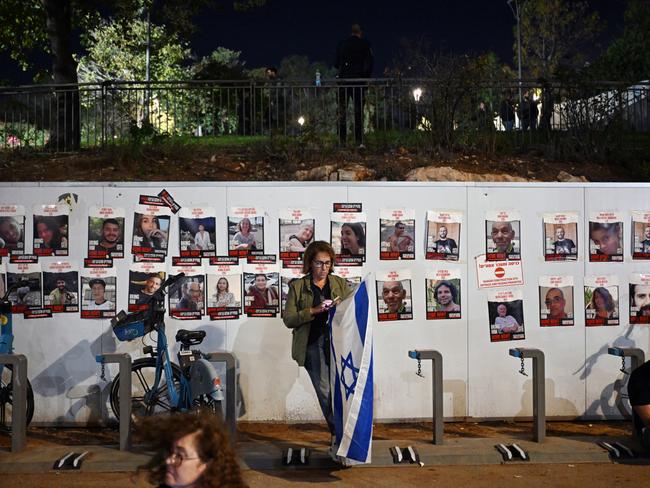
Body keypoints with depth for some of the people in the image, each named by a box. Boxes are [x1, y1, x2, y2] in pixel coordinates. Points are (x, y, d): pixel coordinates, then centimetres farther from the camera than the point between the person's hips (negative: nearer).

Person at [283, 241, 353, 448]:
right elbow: (288, 319, -1)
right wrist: (313, 311, -13)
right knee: (325, 391, -5)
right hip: (313, 344, -1)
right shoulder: (297, 287, 6)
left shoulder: (340, 284, 14)